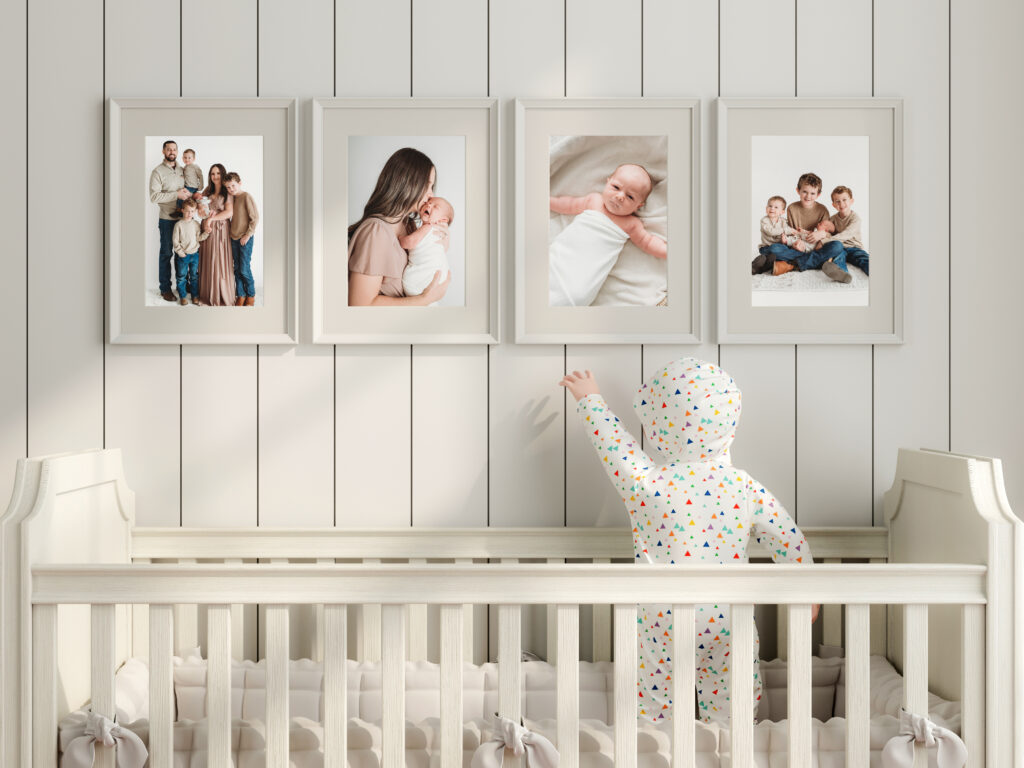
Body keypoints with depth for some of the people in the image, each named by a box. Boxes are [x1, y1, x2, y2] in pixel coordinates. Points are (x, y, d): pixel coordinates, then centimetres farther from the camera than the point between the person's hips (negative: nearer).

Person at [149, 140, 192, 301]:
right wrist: (177, 194, -21)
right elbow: (154, 196, -16)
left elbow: (189, 188, 22)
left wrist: (187, 194, -1)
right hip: (167, 219, -5)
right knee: (166, 253, 1)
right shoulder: (158, 171, -8)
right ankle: (165, 288, 8)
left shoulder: (182, 170, 10)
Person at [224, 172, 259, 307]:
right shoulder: (231, 198, 10)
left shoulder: (246, 196, -11)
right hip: (234, 238, 7)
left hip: (245, 239, -7)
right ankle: (241, 295, 15)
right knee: (237, 269, 8)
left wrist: (248, 234, -13)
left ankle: (251, 295, 10)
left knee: (244, 269, -6)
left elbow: (255, 217, -13)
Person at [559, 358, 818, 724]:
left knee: (653, 702, 15)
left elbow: (611, 440, 4)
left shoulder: (645, 482, -13)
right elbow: (792, 543, 2)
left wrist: (589, 399, 21)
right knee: (731, 704, 17)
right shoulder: (745, 487, -6)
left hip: (663, 622, -2)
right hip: (728, 619, 2)